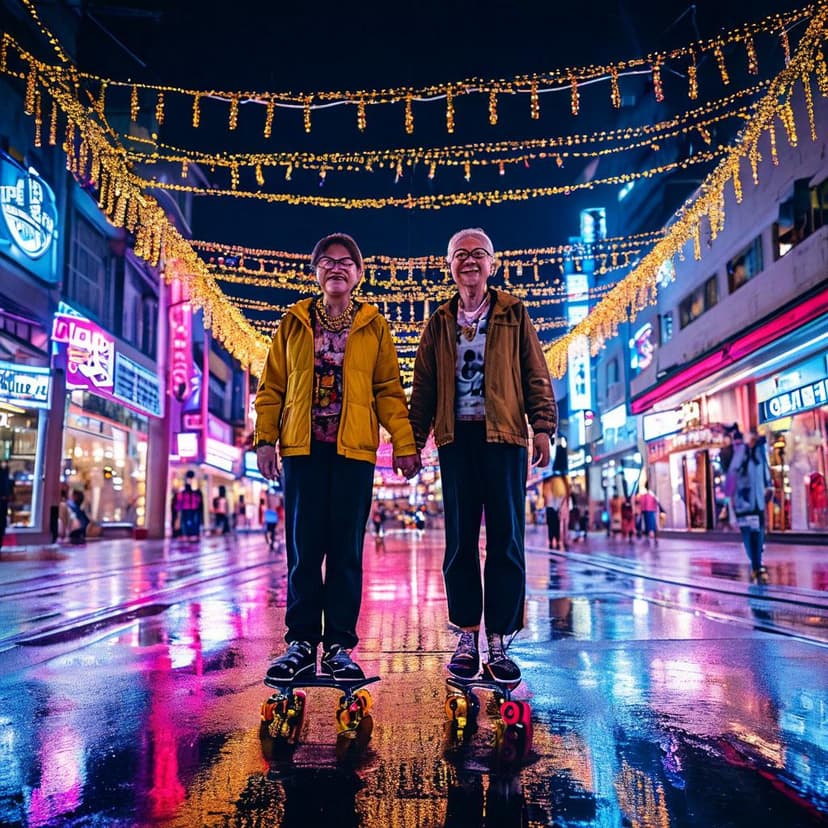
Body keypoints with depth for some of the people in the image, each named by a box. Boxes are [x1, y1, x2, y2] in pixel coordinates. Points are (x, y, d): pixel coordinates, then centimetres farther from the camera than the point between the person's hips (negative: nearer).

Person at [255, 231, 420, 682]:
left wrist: (404, 444, -2)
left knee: (346, 549, 3)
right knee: (303, 548, 3)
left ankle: (339, 646, 11)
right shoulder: (294, 323, 11)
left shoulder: (374, 326, 9)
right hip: (303, 448, 1)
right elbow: (271, 387, 10)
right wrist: (265, 438, 0)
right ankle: (301, 642, 14)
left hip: (354, 449, -1)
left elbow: (389, 390, 6)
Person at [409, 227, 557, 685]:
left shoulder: (514, 314, 10)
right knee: (460, 541, 3)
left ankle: (499, 641, 6)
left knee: (505, 541, -2)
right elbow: (423, 386, 14)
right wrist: (412, 440, 8)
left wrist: (543, 427, -5)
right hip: (456, 437, 2)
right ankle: (467, 638, 12)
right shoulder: (440, 321, 15)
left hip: (504, 435, -1)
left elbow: (536, 376, 6)